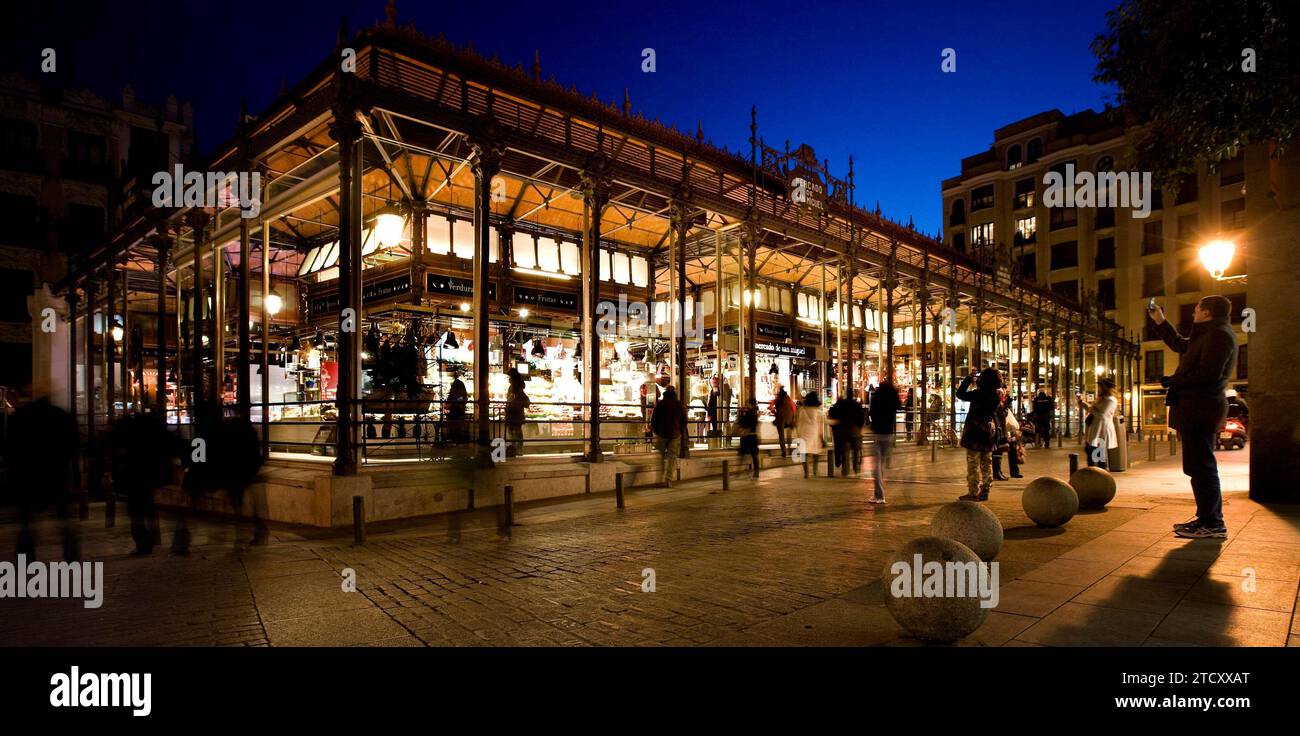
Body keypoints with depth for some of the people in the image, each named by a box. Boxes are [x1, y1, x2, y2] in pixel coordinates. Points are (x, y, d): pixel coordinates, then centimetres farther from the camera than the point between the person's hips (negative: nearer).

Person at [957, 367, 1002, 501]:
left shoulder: (978, 394, -18)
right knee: (987, 463, 13)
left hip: (976, 431, -7)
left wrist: (969, 378, -4)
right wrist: (972, 380, 11)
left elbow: (960, 394, -11)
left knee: (973, 463, -2)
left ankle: (973, 492, -2)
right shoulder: (996, 395, 1)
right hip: (990, 430, 7)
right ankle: (984, 491, 18)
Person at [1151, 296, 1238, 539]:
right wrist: (1160, 321, 40)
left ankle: (1213, 524, -5)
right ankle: (1207, 518, 21)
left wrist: (1172, 381, -14)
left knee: (1200, 466, -8)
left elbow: (1208, 373, -23)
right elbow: (1180, 344, 38)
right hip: (1197, 409, 11)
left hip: (1200, 409, -11)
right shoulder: (1210, 335, 21)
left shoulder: (1219, 334, -12)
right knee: (1200, 466, 14)